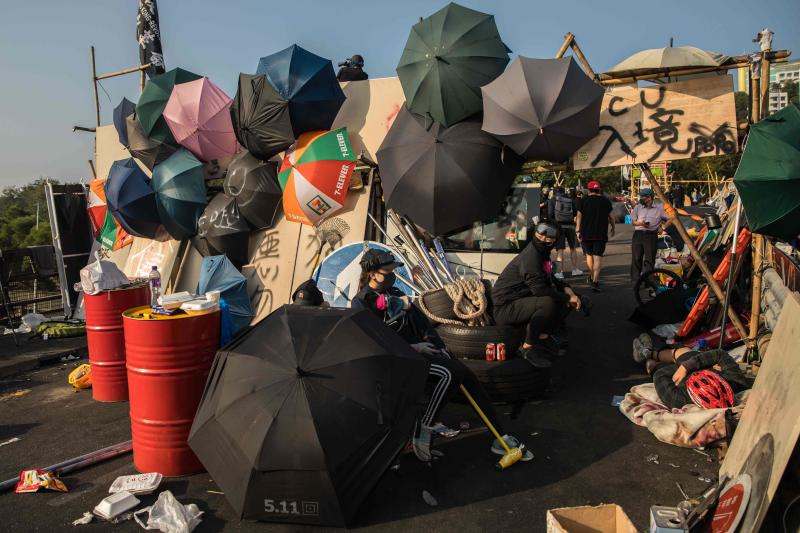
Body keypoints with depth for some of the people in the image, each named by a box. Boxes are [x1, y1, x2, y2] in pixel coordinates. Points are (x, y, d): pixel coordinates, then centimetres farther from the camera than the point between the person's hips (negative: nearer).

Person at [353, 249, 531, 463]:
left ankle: (501, 438, -6)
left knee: (467, 375, -10)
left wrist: (437, 344, 2)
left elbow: (421, 320, 16)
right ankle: (422, 433, -18)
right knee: (449, 373, -29)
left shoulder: (395, 293, 17)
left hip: (419, 347, 7)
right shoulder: (361, 302, -5)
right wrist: (413, 347, -18)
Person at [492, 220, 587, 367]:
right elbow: (540, 289, -29)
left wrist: (566, 288, 3)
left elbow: (550, 279, 23)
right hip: (504, 309, -10)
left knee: (565, 297, 8)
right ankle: (527, 347, -21)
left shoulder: (542, 254, 10)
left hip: (521, 302, 10)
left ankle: (544, 336, 7)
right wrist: (567, 297, -18)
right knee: (548, 303, -35)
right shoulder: (530, 257, -21)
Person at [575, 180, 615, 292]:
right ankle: (595, 281, -12)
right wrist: (613, 228, 23)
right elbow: (610, 217, 8)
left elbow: (579, 216, 0)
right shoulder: (606, 201, 3)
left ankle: (591, 277, 32)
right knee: (598, 257, -3)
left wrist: (578, 231, 5)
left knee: (589, 254, 18)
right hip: (601, 234, -1)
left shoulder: (583, 200, 2)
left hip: (586, 233, 1)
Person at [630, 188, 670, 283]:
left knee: (649, 259, -4)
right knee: (636, 258, 1)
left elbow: (670, 219, 7)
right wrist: (641, 223, -8)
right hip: (638, 234, 2)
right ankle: (635, 280, 8)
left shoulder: (659, 208, 5)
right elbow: (633, 221, 11)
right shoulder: (638, 207, 12)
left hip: (651, 235, -2)